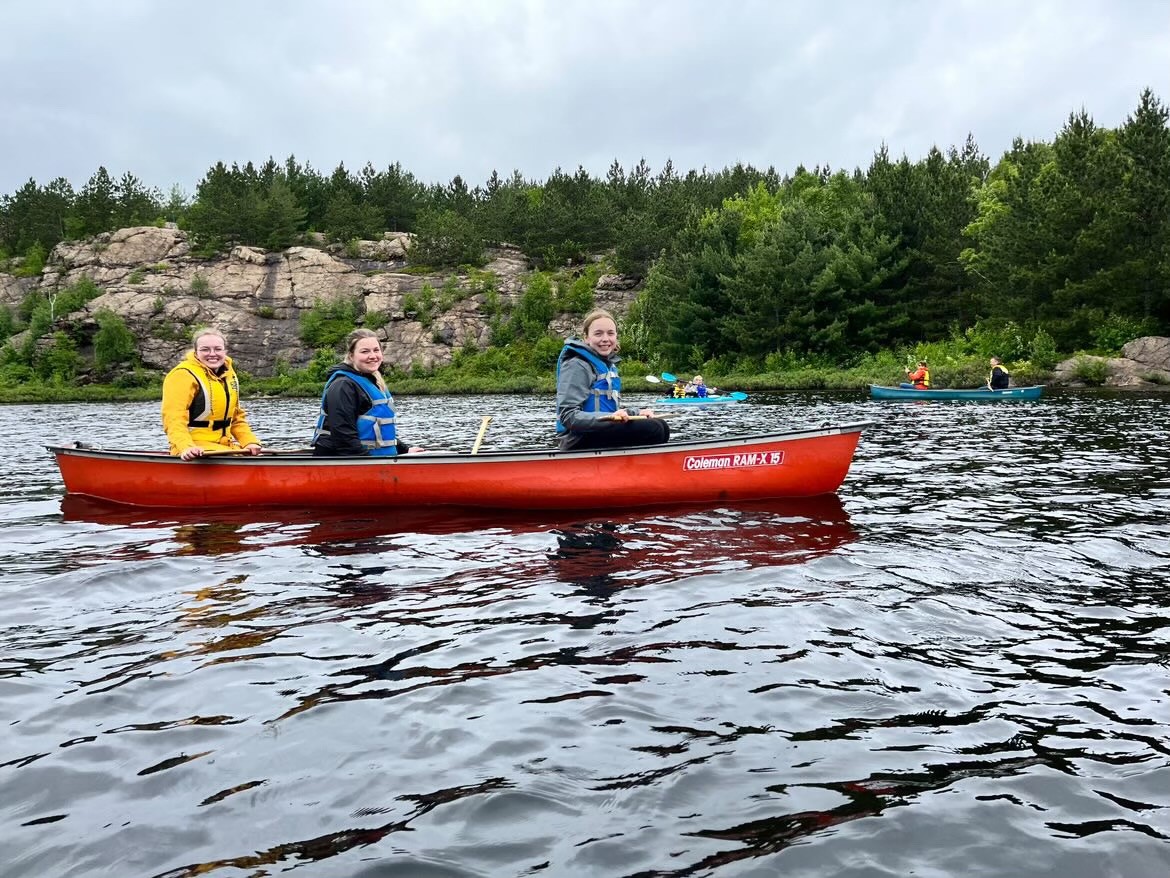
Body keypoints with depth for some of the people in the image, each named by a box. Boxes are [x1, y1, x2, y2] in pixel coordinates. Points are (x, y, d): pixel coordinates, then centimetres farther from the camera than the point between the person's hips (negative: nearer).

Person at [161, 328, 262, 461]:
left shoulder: (229, 375, 15)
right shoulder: (183, 375, -9)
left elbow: (237, 417, 21)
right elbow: (174, 419, -20)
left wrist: (250, 442, 4)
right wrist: (185, 448, -36)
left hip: (226, 445, 8)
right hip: (197, 451, -8)